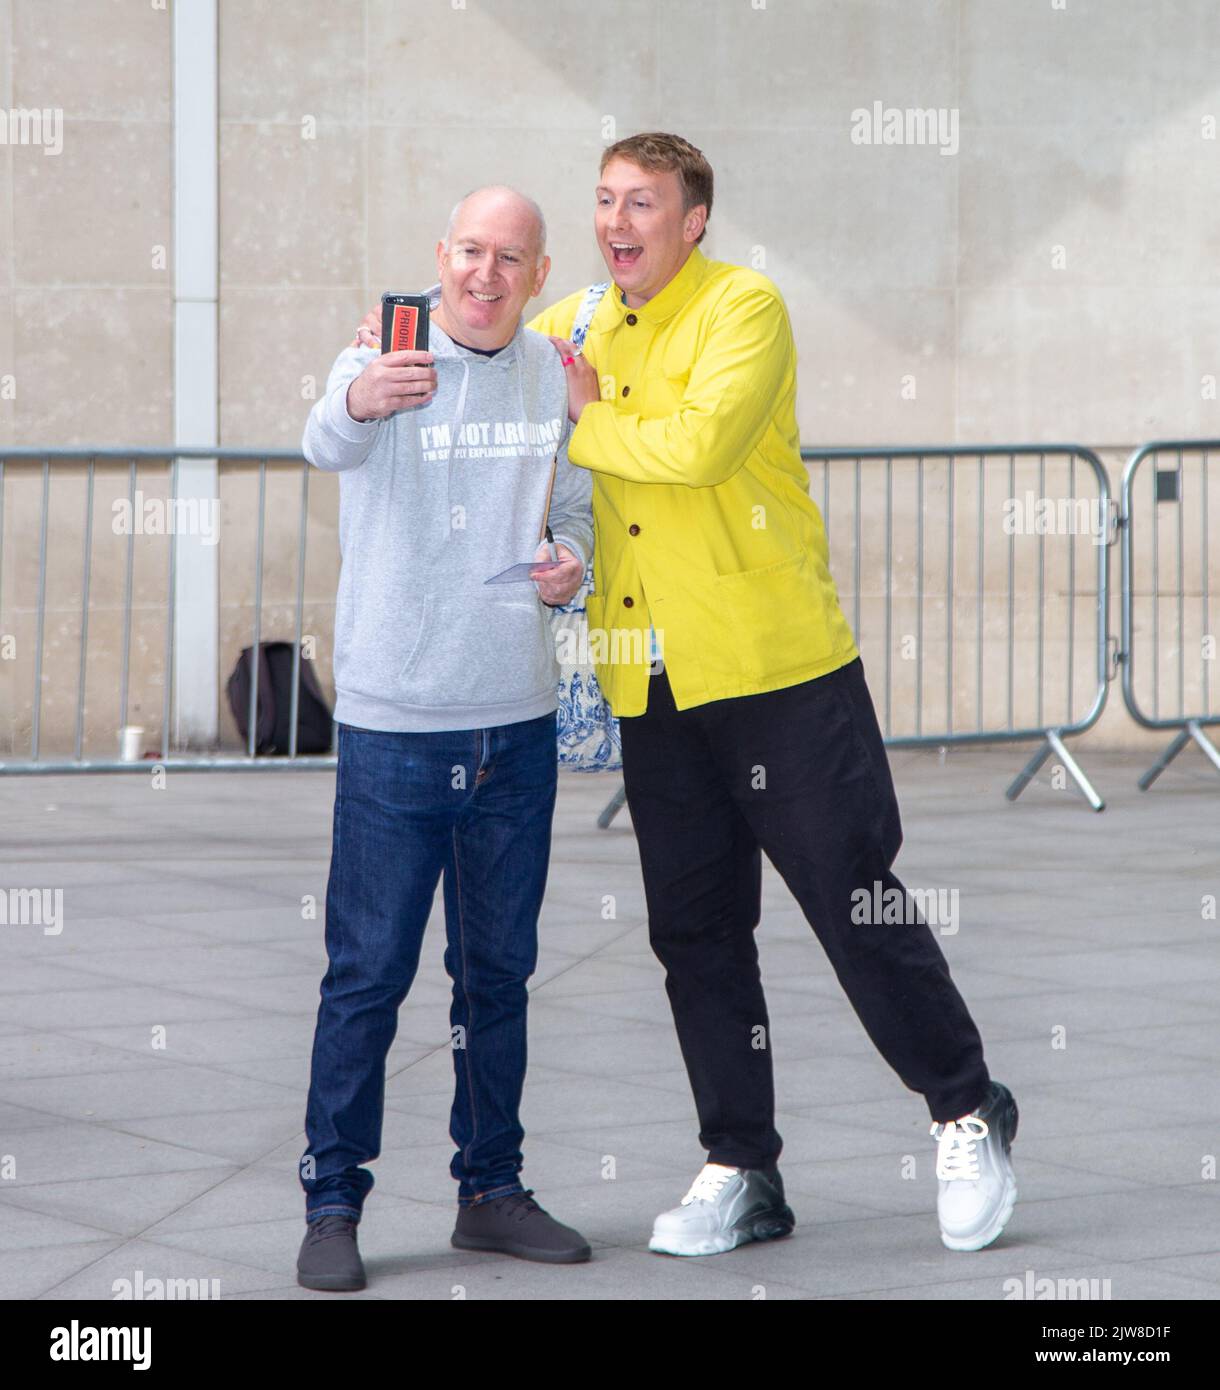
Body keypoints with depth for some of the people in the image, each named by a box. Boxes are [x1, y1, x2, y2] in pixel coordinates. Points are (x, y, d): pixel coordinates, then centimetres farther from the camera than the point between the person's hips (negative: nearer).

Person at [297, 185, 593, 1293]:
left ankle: (491, 1190, 24)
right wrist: (358, 402, -55)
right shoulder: (382, 360, -10)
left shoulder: (556, 377, 6)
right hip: (394, 721, -5)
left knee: (499, 971, 14)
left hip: (518, 719, 5)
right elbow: (328, 443, -31)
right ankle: (332, 1205, 3)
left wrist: (572, 563, -6)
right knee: (368, 972, -4)